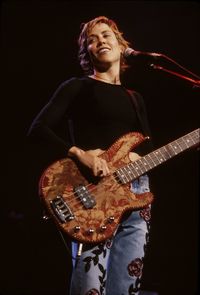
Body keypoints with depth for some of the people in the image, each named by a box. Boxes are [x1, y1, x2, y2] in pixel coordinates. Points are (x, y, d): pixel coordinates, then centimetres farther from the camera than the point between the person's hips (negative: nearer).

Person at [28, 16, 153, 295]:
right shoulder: (77, 87, 5)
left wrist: (138, 156, -4)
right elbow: (38, 129, -4)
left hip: (137, 192, 6)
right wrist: (79, 154, -18)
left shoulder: (135, 98, 22)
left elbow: (149, 146, 20)